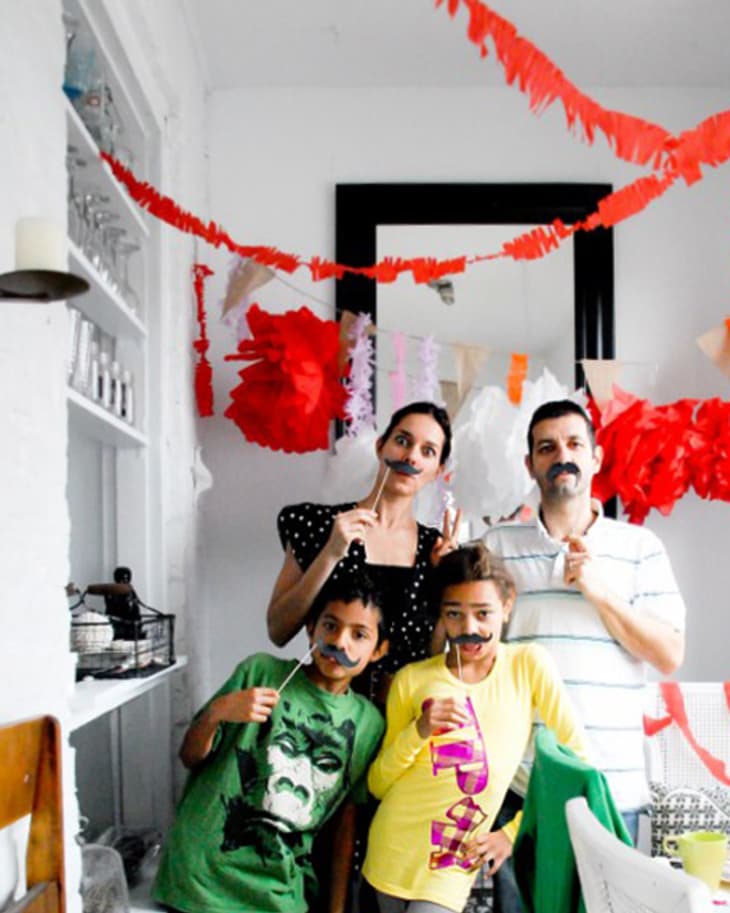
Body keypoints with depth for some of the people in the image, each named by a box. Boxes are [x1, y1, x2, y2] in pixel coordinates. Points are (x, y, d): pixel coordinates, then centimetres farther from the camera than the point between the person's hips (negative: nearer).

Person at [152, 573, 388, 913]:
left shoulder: (368, 722, 1)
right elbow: (190, 757, 0)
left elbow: (346, 824, 6)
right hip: (203, 880, -2)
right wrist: (217, 711, -18)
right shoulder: (259, 671, -6)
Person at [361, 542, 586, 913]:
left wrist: (515, 833, -4)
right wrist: (418, 732, -15)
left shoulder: (529, 664, -4)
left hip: (452, 868, -1)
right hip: (392, 854, 2)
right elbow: (377, 784, 2)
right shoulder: (412, 679, -2)